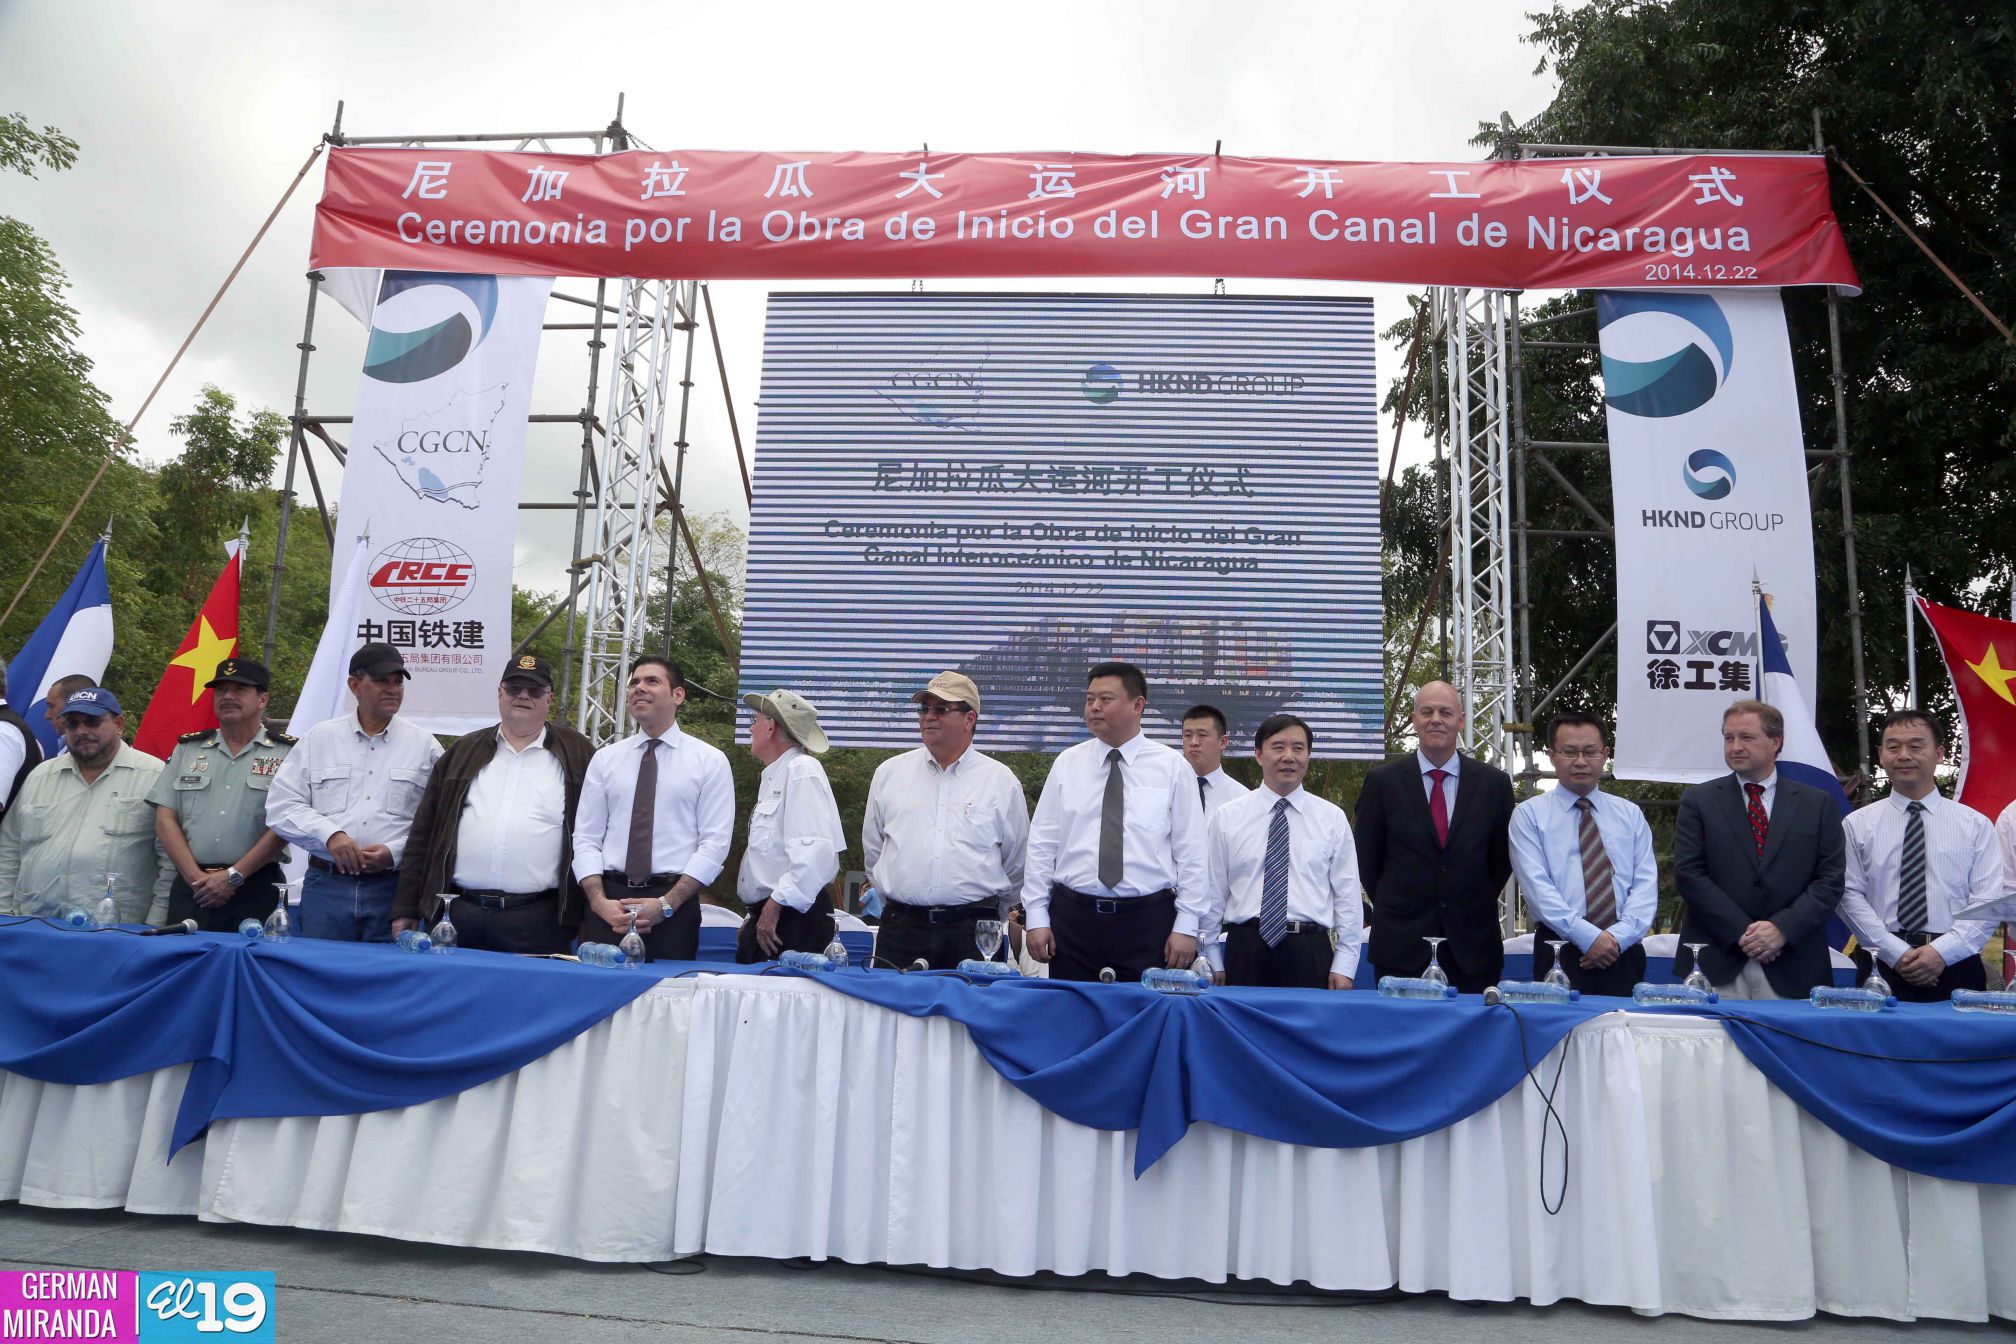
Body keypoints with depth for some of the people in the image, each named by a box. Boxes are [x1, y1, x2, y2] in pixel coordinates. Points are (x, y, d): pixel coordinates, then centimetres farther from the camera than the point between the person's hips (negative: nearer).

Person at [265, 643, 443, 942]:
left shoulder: (425, 746, 7)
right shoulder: (319, 738, 11)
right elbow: (281, 806, 6)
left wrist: (395, 852, -12)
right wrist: (330, 834, -10)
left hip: (394, 887, -1)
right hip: (327, 886, 1)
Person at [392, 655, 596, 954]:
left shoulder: (577, 755, 6)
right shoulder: (463, 753, 13)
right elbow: (423, 833, 14)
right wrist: (406, 909, 9)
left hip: (538, 921, -2)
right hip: (456, 915, 3)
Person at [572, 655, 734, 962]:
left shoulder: (710, 761, 1)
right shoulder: (605, 758, 10)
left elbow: (715, 843, -5)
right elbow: (586, 837, 6)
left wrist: (666, 904, -14)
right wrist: (600, 902, -10)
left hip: (675, 904, -2)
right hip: (608, 896, 2)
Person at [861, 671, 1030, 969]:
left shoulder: (1002, 781, 3)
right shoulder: (889, 773, 8)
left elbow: (1017, 863, 12)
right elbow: (872, 850, 17)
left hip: (973, 933, -1)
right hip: (900, 927, 2)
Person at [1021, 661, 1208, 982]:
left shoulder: (1172, 767, 1)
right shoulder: (1067, 763, 6)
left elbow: (1191, 852, 0)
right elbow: (1041, 844, 5)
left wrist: (1186, 926, -4)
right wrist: (1037, 917, 1)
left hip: (1148, 920, -2)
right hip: (1072, 917, 2)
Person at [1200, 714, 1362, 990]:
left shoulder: (1332, 818, 6)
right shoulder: (1226, 817, 5)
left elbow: (1348, 895, 5)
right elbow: (1212, 892, 5)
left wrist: (1344, 966, 0)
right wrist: (1211, 962, 4)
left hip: (1310, 953, 0)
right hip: (1245, 949, 0)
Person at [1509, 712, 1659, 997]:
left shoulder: (1631, 814, 12)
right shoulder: (1529, 815, 1)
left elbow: (1646, 884, 2)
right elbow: (1537, 887, -9)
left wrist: (1618, 937, -13)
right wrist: (1588, 936, -17)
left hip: (1625, 953, 3)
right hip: (1560, 954, -3)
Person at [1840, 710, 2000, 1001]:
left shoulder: (1976, 825, 7)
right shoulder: (1858, 824, 5)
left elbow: (1987, 902, 0)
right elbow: (1850, 896, -2)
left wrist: (1941, 952, -12)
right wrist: (1896, 952, -12)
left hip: (1956, 968, 1)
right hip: (1881, 966, 0)